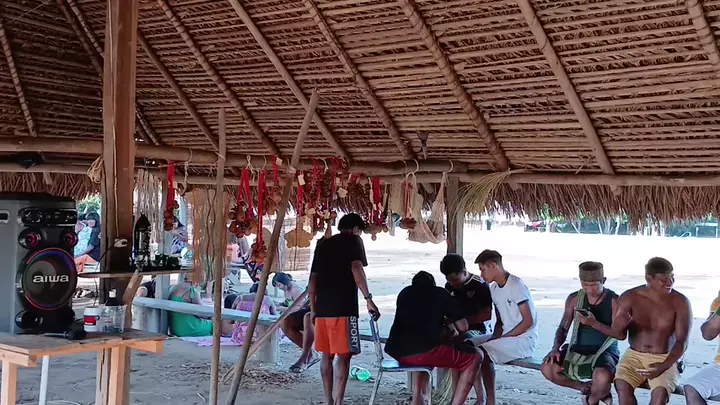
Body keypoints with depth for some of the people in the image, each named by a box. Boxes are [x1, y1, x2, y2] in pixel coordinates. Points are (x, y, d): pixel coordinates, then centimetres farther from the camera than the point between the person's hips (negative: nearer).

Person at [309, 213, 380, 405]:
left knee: (327, 356, 12)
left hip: (322, 308, 6)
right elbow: (356, 268, -14)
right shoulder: (353, 240, 2)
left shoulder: (322, 245, 19)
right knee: (343, 356, -5)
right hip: (343, 307, -6)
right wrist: (368, 299, -17)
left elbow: (313, 278, 17)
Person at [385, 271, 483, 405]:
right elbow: (463, 327, 11)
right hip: (423, 350, -6)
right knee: (474, 358, 10)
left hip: (395, 352, 6)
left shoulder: (404, 293, 25)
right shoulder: (440, 294, 14)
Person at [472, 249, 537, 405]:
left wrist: (502, 338, -16)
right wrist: (494, 338, -5)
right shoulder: (494, 288, 9)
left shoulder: (516, 286, -15)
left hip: (525, 339, -9)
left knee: (483, 353, -25)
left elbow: (528, 321, -18)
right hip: (505, 336, 9)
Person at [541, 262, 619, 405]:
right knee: (548, 369, -21)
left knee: (602, 378, -37)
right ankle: (589, 389, 2)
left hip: (604, 351, -4)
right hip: (578, 350, 4)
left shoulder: (614, 300, -8)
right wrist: (556, 348, -15)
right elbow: (563, 328, 4)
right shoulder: (574, 299, 3)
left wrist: (594, 323, -26)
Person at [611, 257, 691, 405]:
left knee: (661, 391, -31)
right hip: (634, 355, 1)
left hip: (665, 359, -1)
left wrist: (664, 366, -26)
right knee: (622, 385, -29)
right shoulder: (630, 297, -6)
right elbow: (620, 335, -2)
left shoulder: (680, 302, -9)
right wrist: (619, 326, -28)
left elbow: (682, 341, -10)